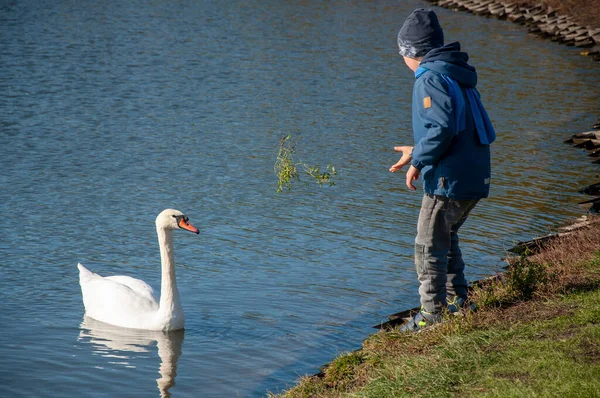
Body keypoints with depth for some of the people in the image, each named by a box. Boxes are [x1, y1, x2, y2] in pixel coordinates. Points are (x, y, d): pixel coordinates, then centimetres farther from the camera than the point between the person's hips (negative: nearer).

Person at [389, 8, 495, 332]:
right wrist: (419, 152, 24)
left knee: (429, 247, 0)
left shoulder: (431, 78, -13)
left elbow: (443, 128, -25)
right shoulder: (457, 75, 16)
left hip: (449, 179, -10)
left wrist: (418, 162, -13)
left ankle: (432, 314, 5)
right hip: (475, 177, 10)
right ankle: (456, 299, 31)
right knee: (446, 237, 25)